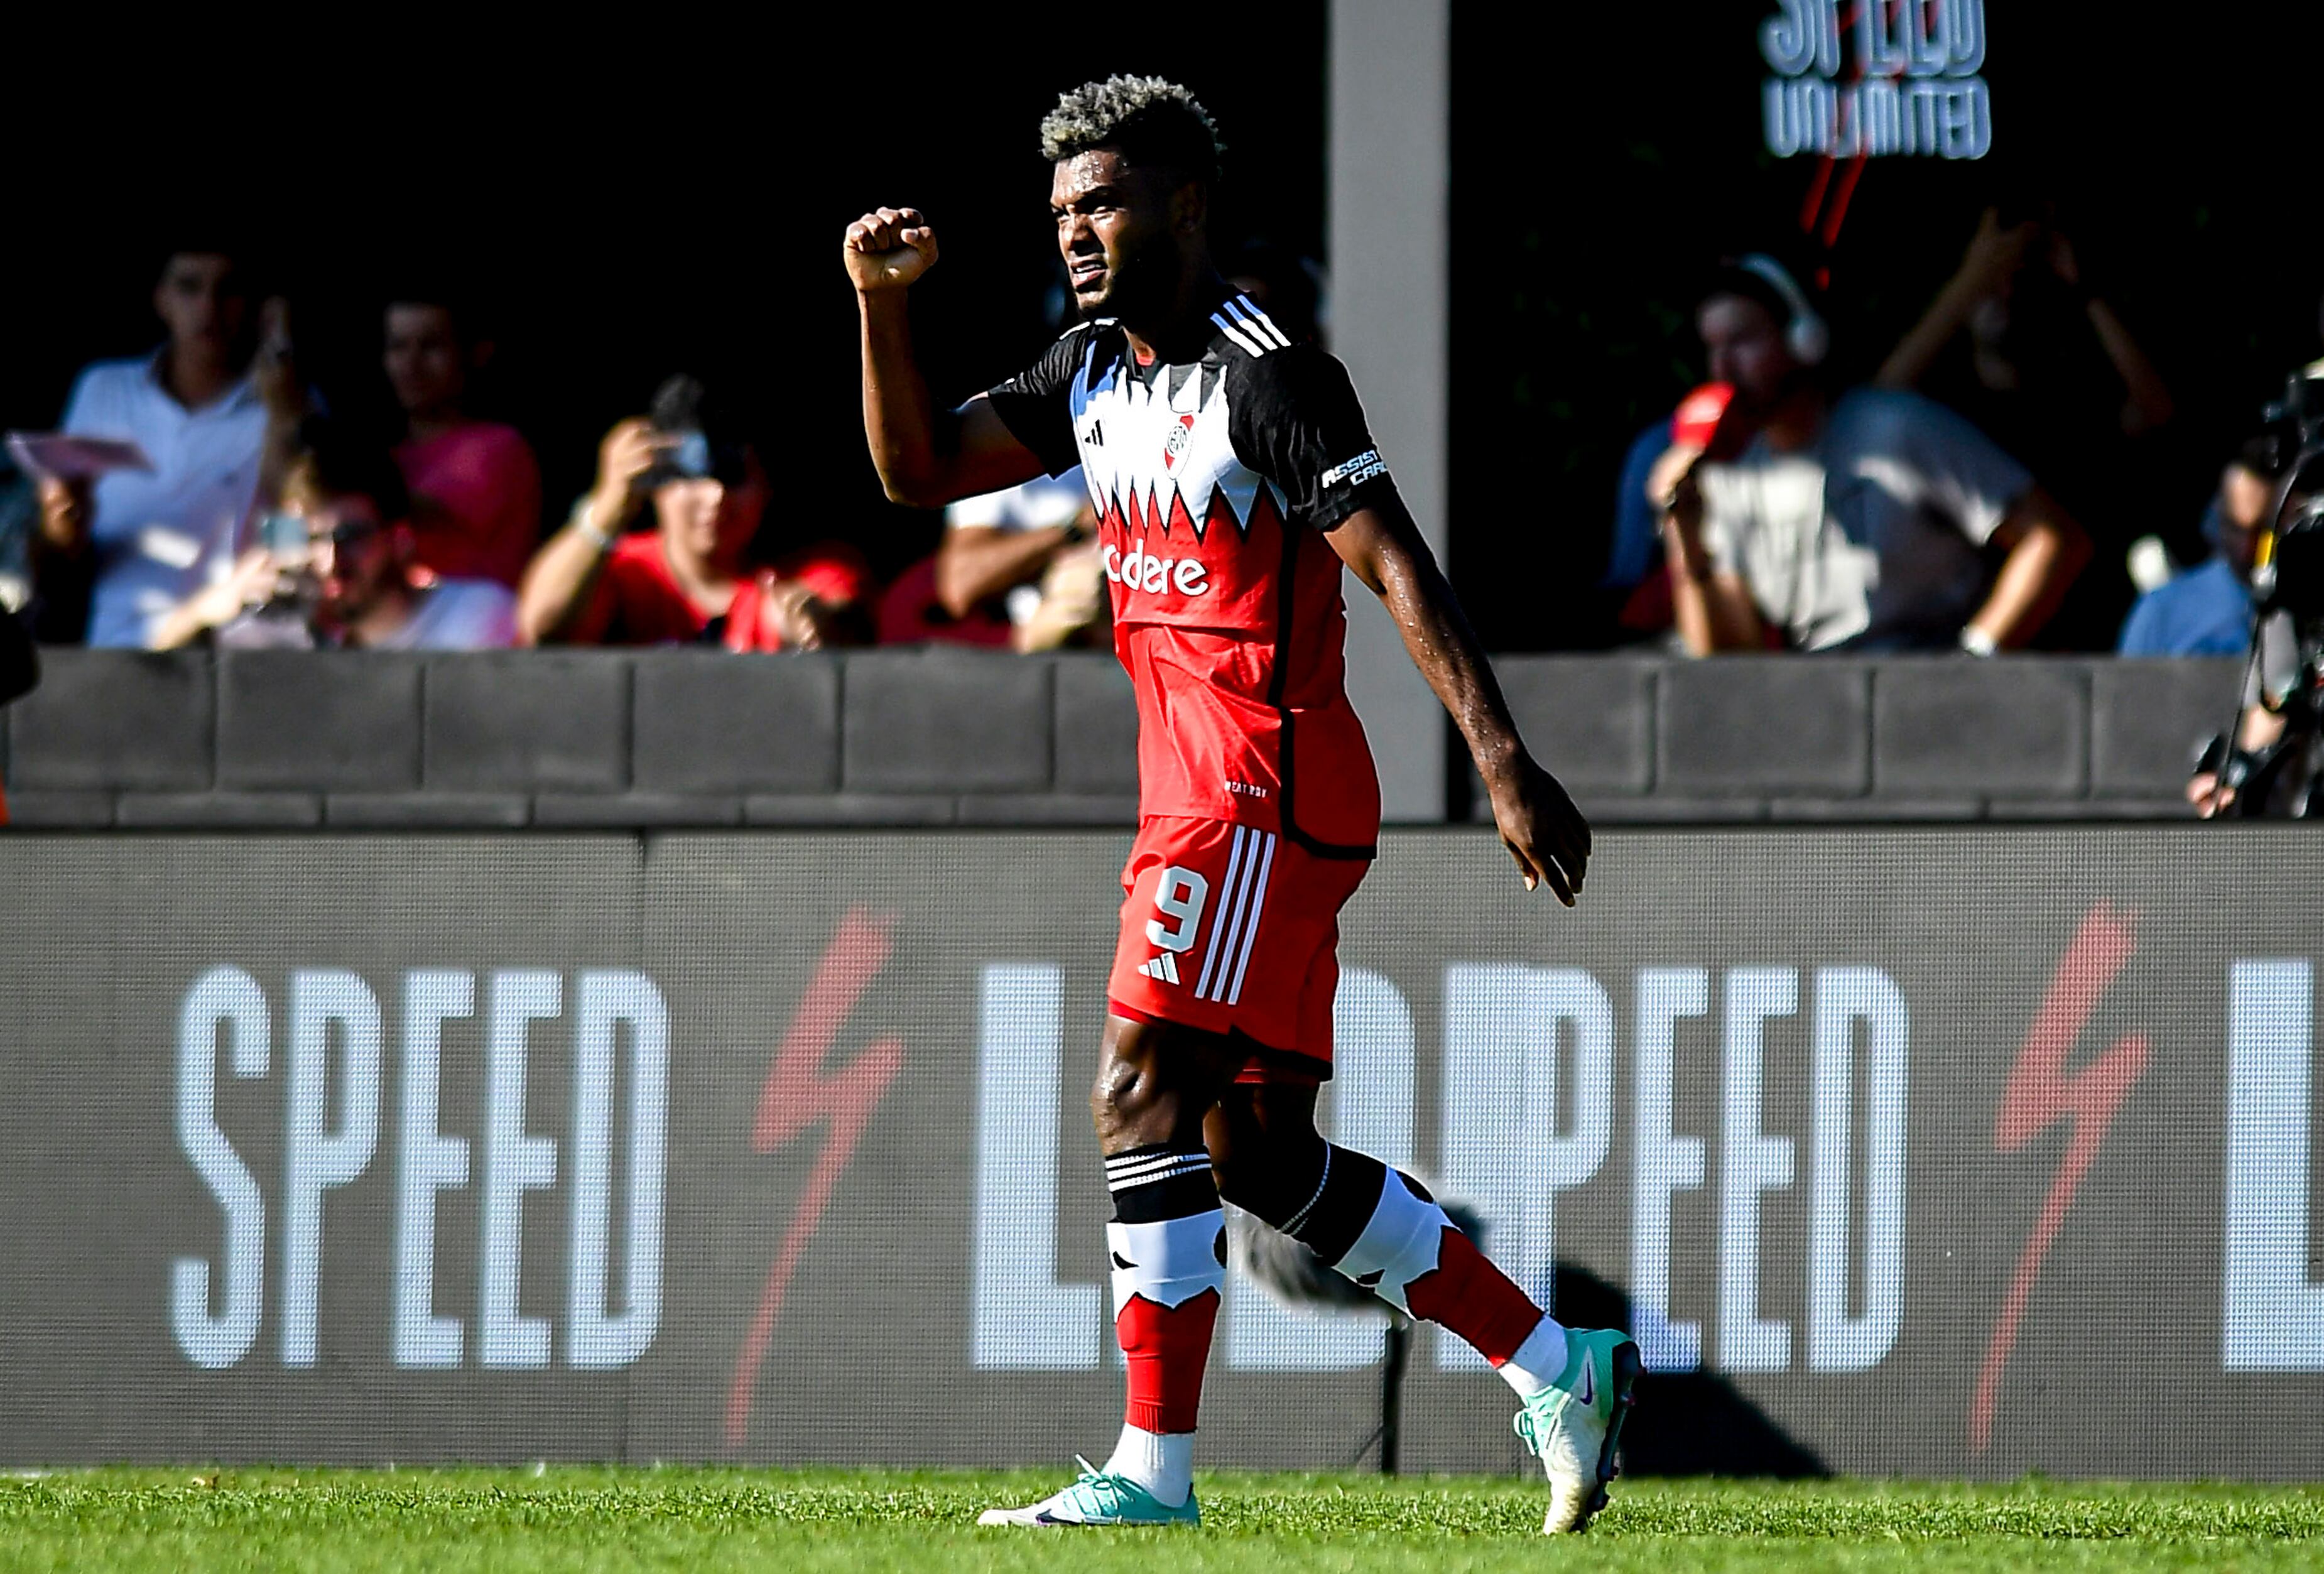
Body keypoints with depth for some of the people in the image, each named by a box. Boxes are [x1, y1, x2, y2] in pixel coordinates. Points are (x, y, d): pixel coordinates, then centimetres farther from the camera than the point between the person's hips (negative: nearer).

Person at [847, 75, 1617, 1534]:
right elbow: (918, 468, 18)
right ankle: (1563, 1372, 16)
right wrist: (884, 304, 2)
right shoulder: (1092, 373, 15)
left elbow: (1399, 567, -17)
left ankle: (1154, 1474, -15)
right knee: (1259, 1158, 9)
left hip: (1266, 791, -9)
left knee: (1144, 1094, -15)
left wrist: (1507, 759, -23)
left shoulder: (1266, 373, -12)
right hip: (1198, 796, 9)